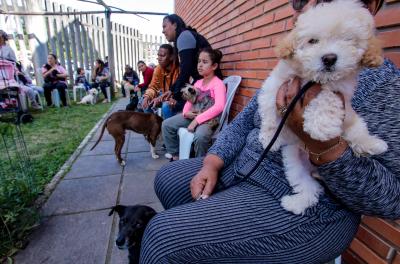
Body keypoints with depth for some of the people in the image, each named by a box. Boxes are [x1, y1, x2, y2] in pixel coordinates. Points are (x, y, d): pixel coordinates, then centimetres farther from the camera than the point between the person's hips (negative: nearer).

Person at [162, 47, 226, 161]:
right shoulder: (198, 83, 13)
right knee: (166, 124, -1)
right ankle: (175, 156, 10)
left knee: (200, 136, -38)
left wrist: (197, 120, -27)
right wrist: (186, 112, -9)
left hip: (209, 119, -8)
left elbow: (219, 107, -27)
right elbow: (190, 101, 15)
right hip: (193, 115, 8)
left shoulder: (218, 83, -12)